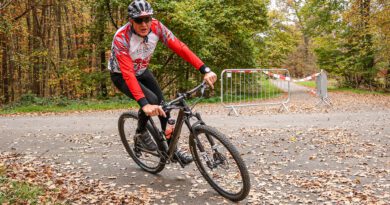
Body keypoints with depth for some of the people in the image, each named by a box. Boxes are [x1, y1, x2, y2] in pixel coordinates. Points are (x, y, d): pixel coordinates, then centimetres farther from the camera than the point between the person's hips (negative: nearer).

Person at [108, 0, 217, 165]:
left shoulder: (156, 27, -23)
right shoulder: (121, 38, -34)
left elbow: (179, 47, -28)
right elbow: (127, 73, -42)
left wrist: (205, 70, -37)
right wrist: (144, 103, -53)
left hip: (142, 72, 5)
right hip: (120, 75, -5)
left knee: (163, 105, -4)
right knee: (151, 100, -28)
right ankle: (141, 132, 2)